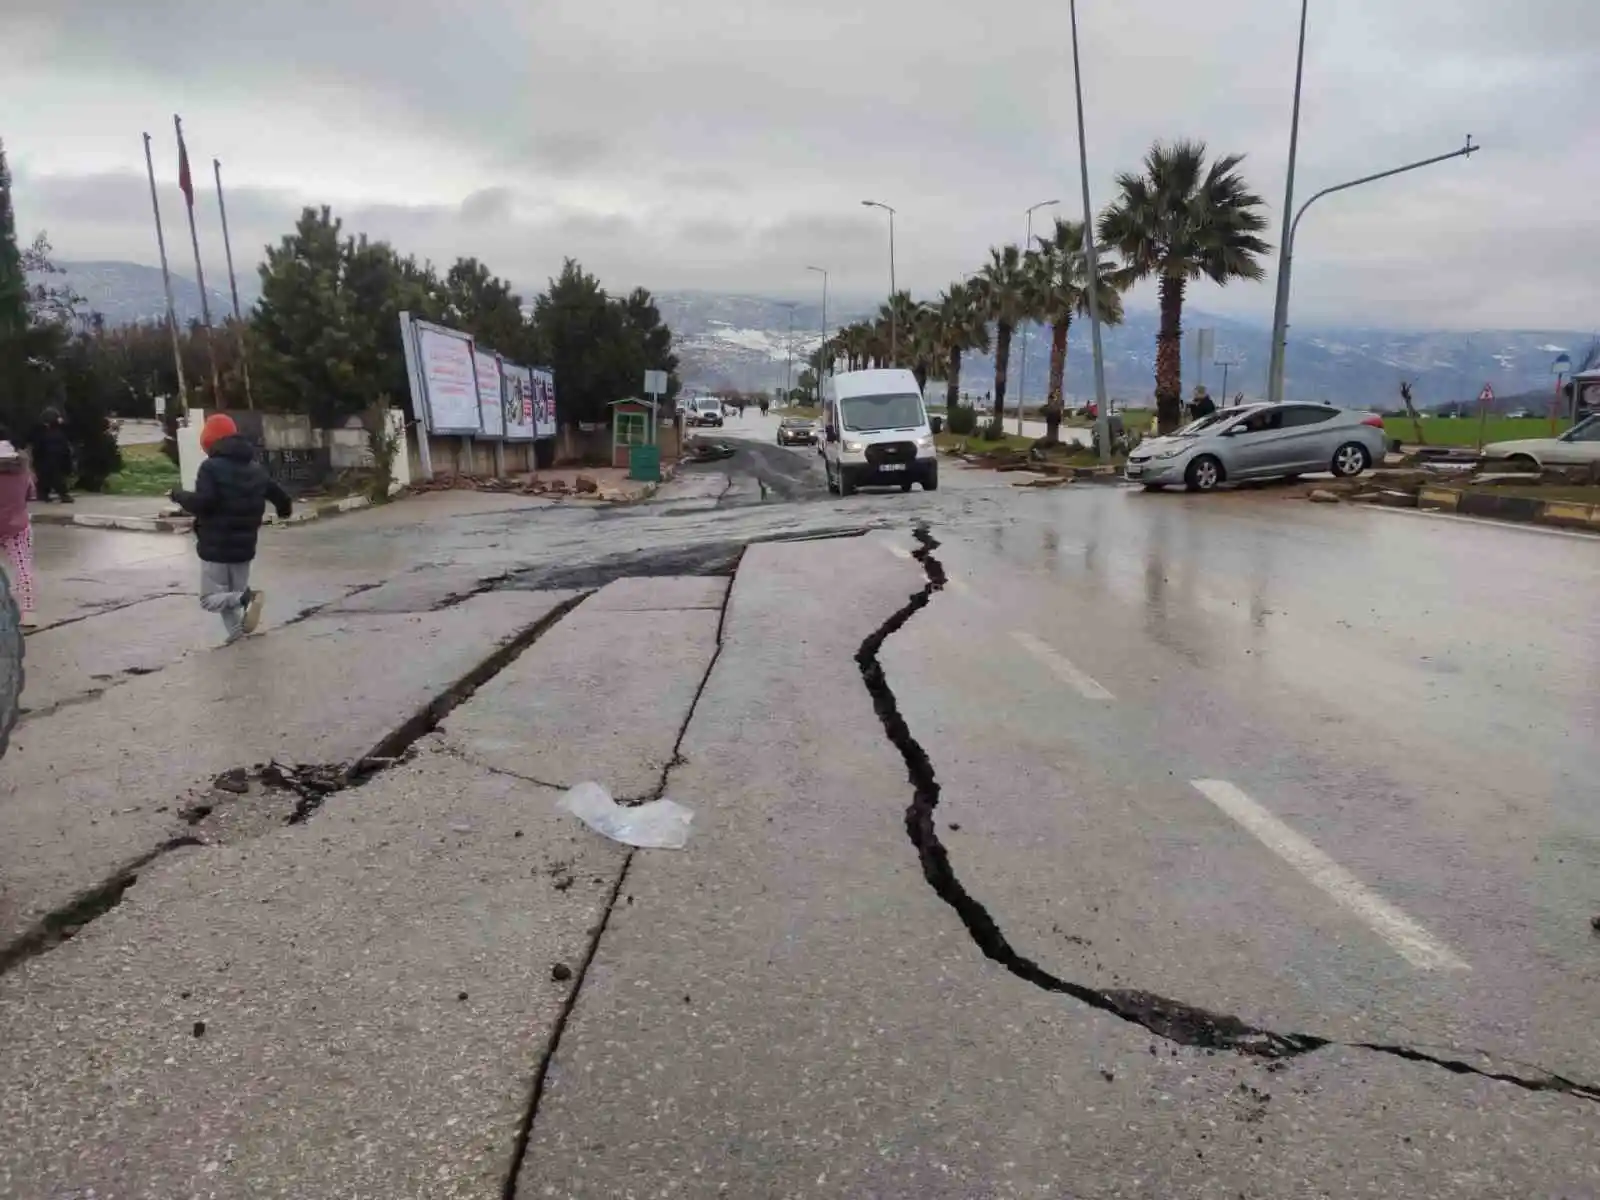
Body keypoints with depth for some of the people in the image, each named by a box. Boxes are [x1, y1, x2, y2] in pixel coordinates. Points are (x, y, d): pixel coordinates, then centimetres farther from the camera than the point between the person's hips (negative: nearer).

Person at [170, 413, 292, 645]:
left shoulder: (212, 467, -13)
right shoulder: (256, 468, 9)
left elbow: (201, 502, -25)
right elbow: (278, 494, 18)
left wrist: (179, 495, -5)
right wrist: (285, 508, 41)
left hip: (216, 547, -6)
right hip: (245, 546, 7)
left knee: (210, 599, 0)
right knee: (233, 595, 18)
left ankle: (246, 598, -25)